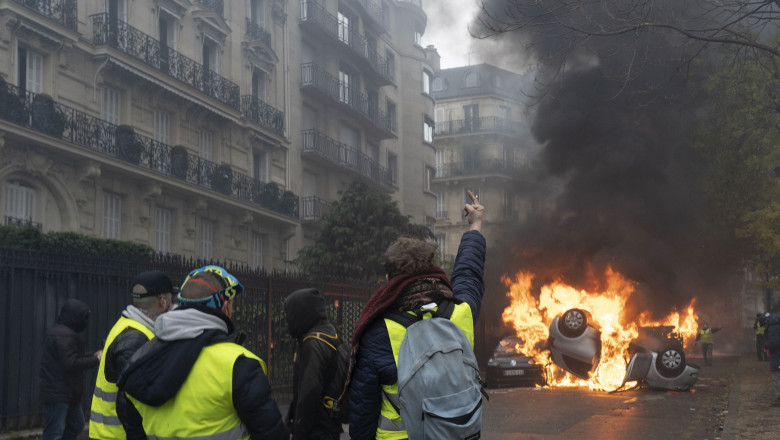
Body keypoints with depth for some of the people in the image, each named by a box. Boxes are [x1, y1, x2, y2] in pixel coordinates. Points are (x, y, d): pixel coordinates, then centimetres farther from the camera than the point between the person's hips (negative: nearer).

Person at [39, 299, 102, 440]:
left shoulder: (65, 332, 14)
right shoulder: (63, 335, -20)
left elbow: (73, 356, 21)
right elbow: (72, 363, -25)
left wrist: (93, 355, 9)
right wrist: (96, 360, -16)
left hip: (68, 392, 11)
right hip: (57, 394, -11)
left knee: (77, 425, 19)